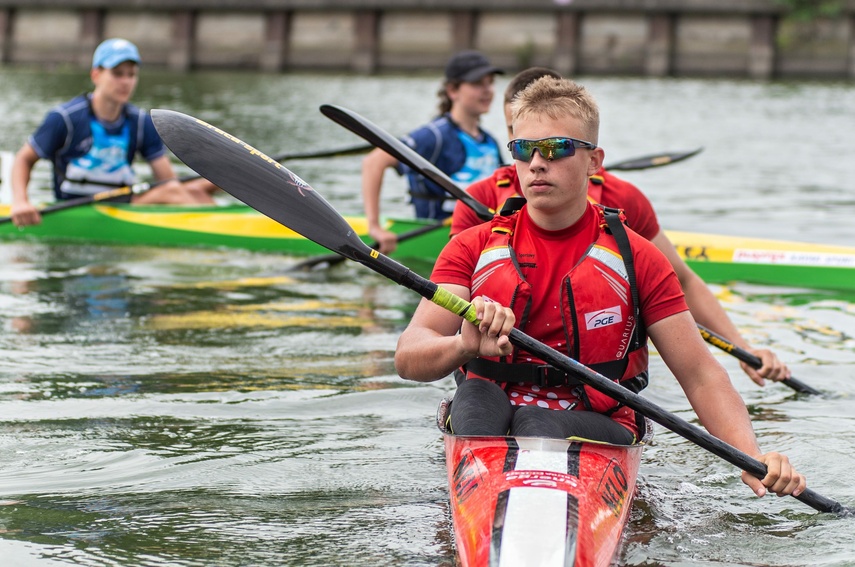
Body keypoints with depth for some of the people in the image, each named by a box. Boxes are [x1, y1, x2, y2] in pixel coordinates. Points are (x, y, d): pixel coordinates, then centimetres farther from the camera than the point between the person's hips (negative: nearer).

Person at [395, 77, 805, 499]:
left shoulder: (635, 258, 6)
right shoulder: (473, 249, 8)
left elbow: (700, 375, 3)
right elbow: (407, 358, -6)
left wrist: (752, 458, -14)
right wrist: (464, 345, -31)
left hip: (598, 432, -1)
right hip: (488, 417, 1)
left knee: (537, 424, -33)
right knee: (476, 393, -32)